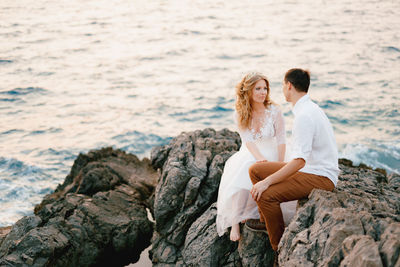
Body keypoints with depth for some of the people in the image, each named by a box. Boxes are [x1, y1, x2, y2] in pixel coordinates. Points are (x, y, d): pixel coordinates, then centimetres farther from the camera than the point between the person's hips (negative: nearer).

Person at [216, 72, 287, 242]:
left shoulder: (274, 112, -7)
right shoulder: (240, 114, -1)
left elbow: (281, 141, -4)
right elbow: (248, 140, -9)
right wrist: (260, 158, -26)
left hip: (270, 154, -2)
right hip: (248, 155, 2)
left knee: (251, 171, -32)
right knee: (238, 173, -30)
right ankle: (235, 221, -23)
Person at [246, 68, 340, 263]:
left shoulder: (304, 115, -24)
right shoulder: (309, 108, 9)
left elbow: (299, 160, -28)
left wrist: (267, 181, -24)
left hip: (320, 178, -10)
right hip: (310, 168, 10)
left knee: (267, 195, -24)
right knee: (255, 170, 8)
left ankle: (281, 249, -8)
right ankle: (266, 219, 24)